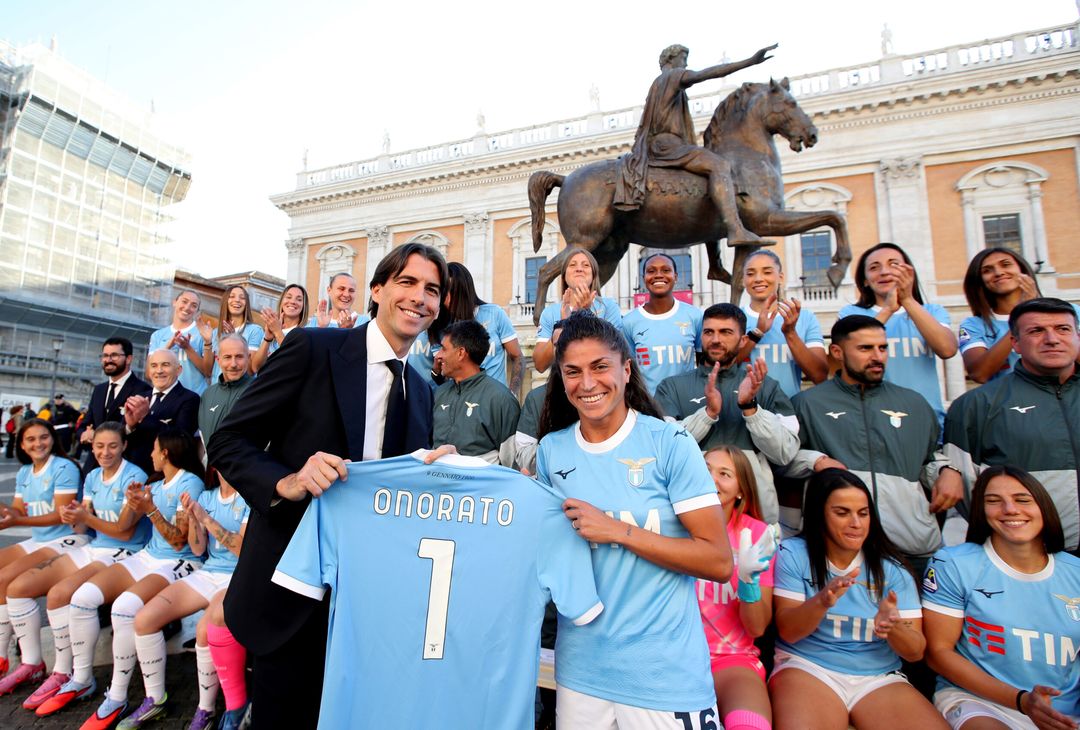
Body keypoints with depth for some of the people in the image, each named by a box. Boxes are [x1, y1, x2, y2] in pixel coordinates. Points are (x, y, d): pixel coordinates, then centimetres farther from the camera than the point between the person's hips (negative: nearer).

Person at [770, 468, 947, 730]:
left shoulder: (892, 569, 5)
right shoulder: (793, 554, -2)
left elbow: (916, 652, 3)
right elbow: (787, 632, -7)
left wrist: (893, 627, -21)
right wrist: (822, 601, -27)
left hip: (879, 677, 4)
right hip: (806, 668, -3)